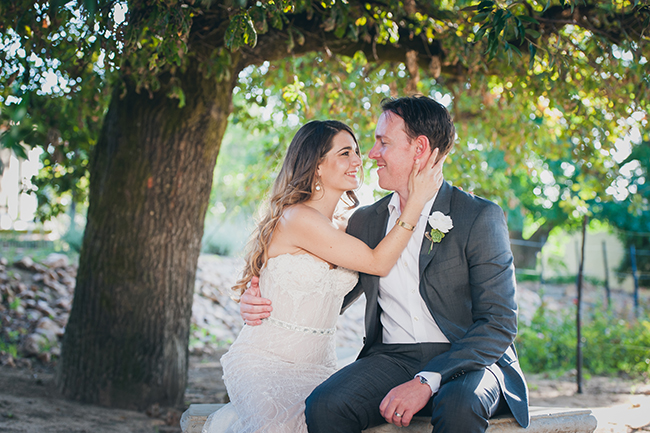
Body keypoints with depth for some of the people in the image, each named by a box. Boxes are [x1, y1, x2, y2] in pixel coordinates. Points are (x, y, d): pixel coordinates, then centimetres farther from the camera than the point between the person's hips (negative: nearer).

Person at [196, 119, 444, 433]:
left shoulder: (336, 229, 13)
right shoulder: (298, 218, -15)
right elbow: (378, 263, -13)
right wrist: (417, 199, -11)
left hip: (318, 366, 7)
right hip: (265, 362, -7)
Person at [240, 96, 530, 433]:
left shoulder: (481, 217, -2)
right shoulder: (366, 222, 14)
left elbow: (499, 323, -10)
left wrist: (426, 381, -23)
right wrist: (265, 303, 0)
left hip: (467, 360, -3)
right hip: (392, 358, 4)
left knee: (459, 406, -38)